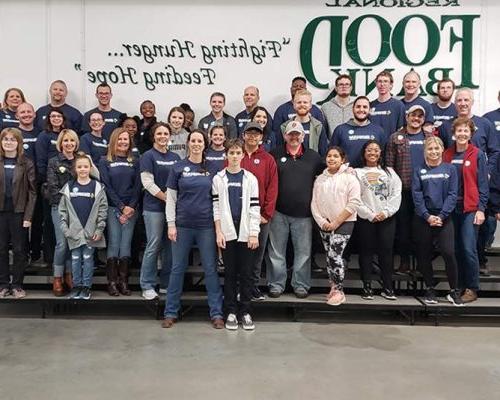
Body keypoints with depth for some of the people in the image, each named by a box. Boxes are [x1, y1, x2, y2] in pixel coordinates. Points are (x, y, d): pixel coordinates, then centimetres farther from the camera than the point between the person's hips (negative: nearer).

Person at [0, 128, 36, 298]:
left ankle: (17, 285, 15)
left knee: (19, 250, 4)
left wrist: (28, 216, -10)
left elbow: (32, 191, -4)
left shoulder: (26, 164, -1)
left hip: (19, 213, -2)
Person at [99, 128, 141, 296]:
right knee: (114, 244, -5)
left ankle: (123, 281, 5)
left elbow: (137, 186, 4)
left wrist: (131, 207, -9)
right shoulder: (105, 161, 5)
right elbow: (107, 186, -3)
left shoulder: (135, 162, 12)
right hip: (113, 208, -2)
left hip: (131, 208, 2)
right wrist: (121, 207, -10)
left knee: (126, 245, 0)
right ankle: (112, 282, 1)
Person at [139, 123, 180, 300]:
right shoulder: (148, 156, -3)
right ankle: (147, 286, 8)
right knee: (153, 246, -3)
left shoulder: (175, 157, 12)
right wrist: (167, 198, -13)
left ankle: (167, 283, 20)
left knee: (170, 245, 9)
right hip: (154, 207, -5)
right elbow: (148, 183, -11)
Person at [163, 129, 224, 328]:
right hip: (183, 225, 0)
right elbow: (170, 198, 2)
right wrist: (171, 224, -4)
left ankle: (216, 313, 13)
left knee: (210, 269, 4)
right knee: (177, 268, 7)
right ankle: (171, 312, 18)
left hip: (206, 226, 0)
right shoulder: (179, 167, 2)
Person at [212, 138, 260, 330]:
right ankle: (231, 312, 15)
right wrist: (218, 232, -5)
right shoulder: (218, 178, 5)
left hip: (246, 232, 0)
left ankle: (245, 312, 14)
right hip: (227, 232, 0)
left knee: (246, 273, 4)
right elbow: (216, 207, 2)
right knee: (229, 273, 5)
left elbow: (254, 207, 1)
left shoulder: (250, 179, 5)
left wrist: (254, 234, -5)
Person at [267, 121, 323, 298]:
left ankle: (301, 284, 20)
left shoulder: (313, 157, 8)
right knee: (277, 250, 7)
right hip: (279, 212, -1)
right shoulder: (275, 154, 3)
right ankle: (276, 284, 19)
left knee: (303, 251, 8)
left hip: (303, 212, 1)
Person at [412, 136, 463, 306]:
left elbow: (452, 194, -1)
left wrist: (441, 216, -11)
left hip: (444, 217, -1)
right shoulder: (419, 171, 5)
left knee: (448, 252, -12)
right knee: (424, 255, 5)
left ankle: (454, 291, 5)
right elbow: (417, 195, -2)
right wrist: (427, 216, -13)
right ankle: (430, 290, 20)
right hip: (423, 218, 1)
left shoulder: (450, 169, 5)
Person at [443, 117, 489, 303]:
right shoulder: (447, 154, 9)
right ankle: (459, 286, 19)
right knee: (456, 249, 8)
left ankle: (472, 289, 4)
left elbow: (483, 184, -2)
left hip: (470, 208, -4)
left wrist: (481, 209, -8)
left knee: (469, 249, -8)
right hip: (451, 207, 4)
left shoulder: (478, 155, -1)